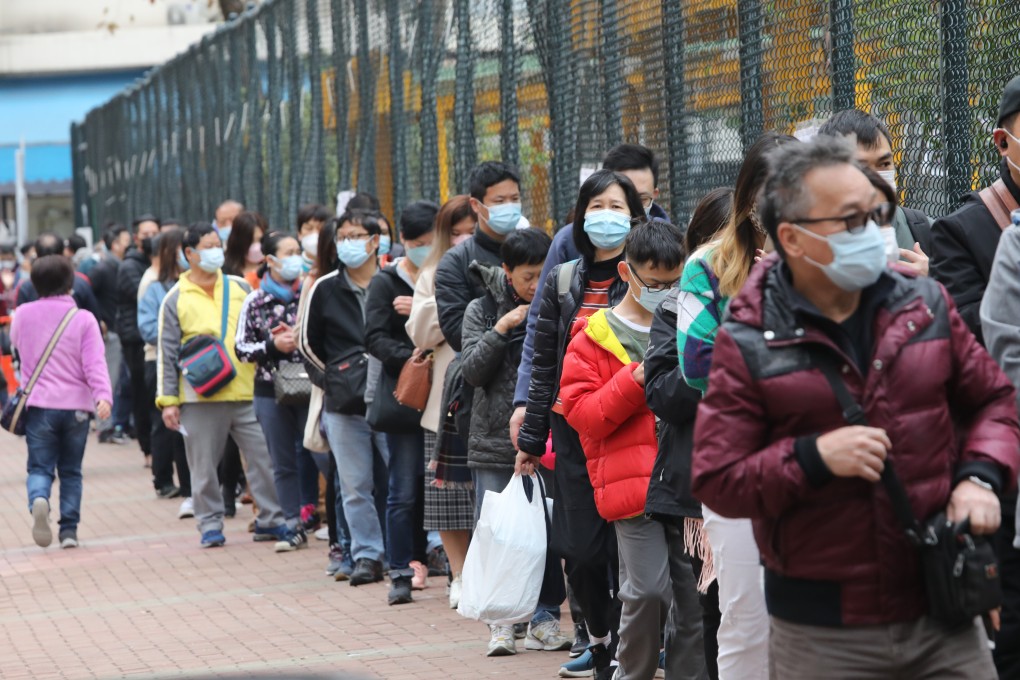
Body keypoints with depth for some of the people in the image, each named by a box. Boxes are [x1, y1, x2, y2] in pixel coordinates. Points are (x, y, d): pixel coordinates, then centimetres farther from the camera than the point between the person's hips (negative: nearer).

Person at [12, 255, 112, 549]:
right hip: (76, 406, 0)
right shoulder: (83, 319, -6)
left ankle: (38, 501, -28)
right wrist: (103, 395, -22)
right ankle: (69, 530, 8)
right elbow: (94, 362, -14)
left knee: (40, 467, 4)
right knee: (71, 470, 13)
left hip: (38, 405, 0)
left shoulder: (23, 315, 0)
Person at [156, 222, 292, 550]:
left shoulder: (239, 288, 10)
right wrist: (168, 400, -2)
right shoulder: (176, 300, 3)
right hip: (201, 397, -2)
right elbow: (167, 354, 2)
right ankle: (210, 524, 15)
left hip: (246, 392, 2)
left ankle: (270, 519, 12)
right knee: (204, 466, 4)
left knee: (264, 458, 2)